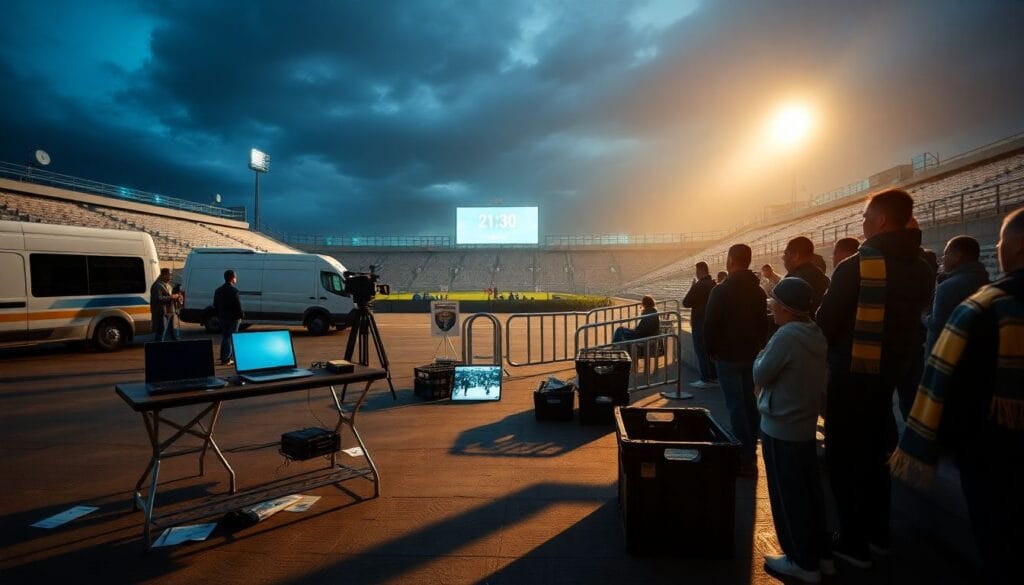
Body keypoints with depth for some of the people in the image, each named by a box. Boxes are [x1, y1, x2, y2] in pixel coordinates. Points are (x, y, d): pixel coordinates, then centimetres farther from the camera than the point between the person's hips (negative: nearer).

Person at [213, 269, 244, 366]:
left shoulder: (218, 290, 10)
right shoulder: (234, 290, -15)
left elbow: (215, 305, 15)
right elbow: (238, 305, -16)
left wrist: (219, 316, 20)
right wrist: (240, 316, -5)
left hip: (222, 318, 7)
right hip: (233, 318, -7)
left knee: (225, 337, 15)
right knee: (231, 337, -1)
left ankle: (225, 358, 20)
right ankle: (227, 359, -1)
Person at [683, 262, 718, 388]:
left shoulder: (699, 286, -20)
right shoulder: (713, 284, 6)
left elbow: (686, 303, -19)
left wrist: (692, 287, -9)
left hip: (700, 323, -8)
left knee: (701, 351, -1)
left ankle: (706, 379, 2)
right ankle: (715, 377, 22)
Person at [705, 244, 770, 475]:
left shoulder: (720, 291, -15)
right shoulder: (758, 292, 6)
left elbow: (710, 325, -13)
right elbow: (764, 325, 12)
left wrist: (711, 351, 0)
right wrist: (757, 348, 19)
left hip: (728, 356, -6)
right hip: (752, 356, 6)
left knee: (736, 406, -2)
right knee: (750, 404, 14)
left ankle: (744, 458, -1)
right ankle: (751, 453, 24)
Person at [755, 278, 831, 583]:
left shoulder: (786, 335, -23)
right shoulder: (815, 334, 4)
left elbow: (760, 376, -15)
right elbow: (822, 378, 13)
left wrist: (761, 356, 1)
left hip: (780, 428, -8)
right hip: (806, 424, 8)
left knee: (787, 495, 6)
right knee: (809, 490, 19)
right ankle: (820, 553, 32)